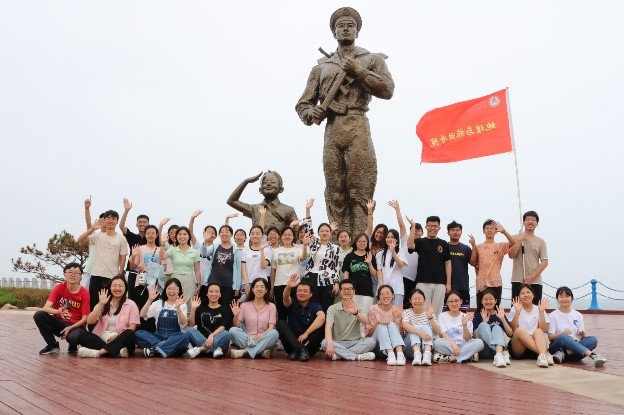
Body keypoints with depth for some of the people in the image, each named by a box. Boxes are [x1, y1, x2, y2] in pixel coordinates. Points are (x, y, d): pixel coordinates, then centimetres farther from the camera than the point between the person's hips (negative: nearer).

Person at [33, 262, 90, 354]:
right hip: (59, 323, 3)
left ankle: (73, 347, 3)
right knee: (39, 315, -23)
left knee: (73, 337, -38)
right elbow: (46, 307, -18)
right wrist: (57, 311, -39)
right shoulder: (59, 288, -5)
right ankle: (53, 345, -4)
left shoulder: (84, 293, -10)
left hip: (75, 326, -3)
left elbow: (84, 318, -10)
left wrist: (70, 328, -24)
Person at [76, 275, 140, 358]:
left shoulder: (131, 304, 7)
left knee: (129, 334, -33)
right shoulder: (104, 303, 15)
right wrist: (100, 304, -8)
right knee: (83, 335, -25)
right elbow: (90, 321, 2)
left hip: (120, 342, -2)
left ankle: (99, 352, -42)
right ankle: (117, 352, -38)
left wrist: (119, 336, -19)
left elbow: (132, 328, -1)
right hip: (102, 339, 2)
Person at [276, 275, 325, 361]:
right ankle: (301, 350, -36)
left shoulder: (315, 306, 2)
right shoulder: (292, 304, 6)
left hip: (309, 343, -1)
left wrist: (306, 334, -30)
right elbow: (285, 298, -19)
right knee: (281, 323, -20)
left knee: (321, 325, -23)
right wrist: (288, 287, -42)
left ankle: (297, 351, -30)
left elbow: (321, 318, -22)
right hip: (292, 342, 1)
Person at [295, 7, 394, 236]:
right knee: (335, 194, 1)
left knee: (360, 193, -7)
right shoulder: (322, 66, 20)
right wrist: (311, 113, -4)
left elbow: (387, 89, 0)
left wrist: (358, 71, -5)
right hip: (332, 131, 3)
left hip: (358, 129, -3)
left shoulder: (372, 59, 15)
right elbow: (302, 103, 19)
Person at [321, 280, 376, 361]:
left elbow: (366, 322, -18)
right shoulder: (333, 308, -1)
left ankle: (339, 354, -25)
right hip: (338, 343, -1)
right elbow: (328, 327, -17)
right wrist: (330, 344, -37)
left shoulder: (357, 308, 4)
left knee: (371, 341, -25)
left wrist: (356, 313, -41)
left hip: (355, 343, 2)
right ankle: (358, 356, -30)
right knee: (324, 343, -31)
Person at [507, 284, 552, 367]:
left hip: (536, 343, 1)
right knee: (520, 330, -31)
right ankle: (545, 353, -46)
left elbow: (543, 330, -1)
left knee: (538, 331, -29)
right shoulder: (515, 309, 9)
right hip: (518, 349, -1)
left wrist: (541, 312, -9)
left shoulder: (538, 309, 12)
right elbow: (513, 329, -4)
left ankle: (542, 355, -57)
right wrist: (517, 312, -13)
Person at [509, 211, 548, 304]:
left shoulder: (540, 241, 8)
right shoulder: (515, 238, 6)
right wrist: (520, 240, -9)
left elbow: (545, 262, 0)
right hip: (518, 281, -1)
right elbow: (511, 255, -8)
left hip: (535, 281, 1)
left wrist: (532, 277, -10)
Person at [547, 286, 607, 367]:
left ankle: (562, 354, -35)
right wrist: (562, 334, -24)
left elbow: (582, 336, 9)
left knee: (593, 339, -23)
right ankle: (592, 355, -50)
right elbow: (550, 337, -5)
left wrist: (582, 335, -15)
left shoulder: (578, 315, 13)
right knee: (563, 337, -37)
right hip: (557, 347, -4)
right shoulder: (553, 316, 4)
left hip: (575, 346, 4)